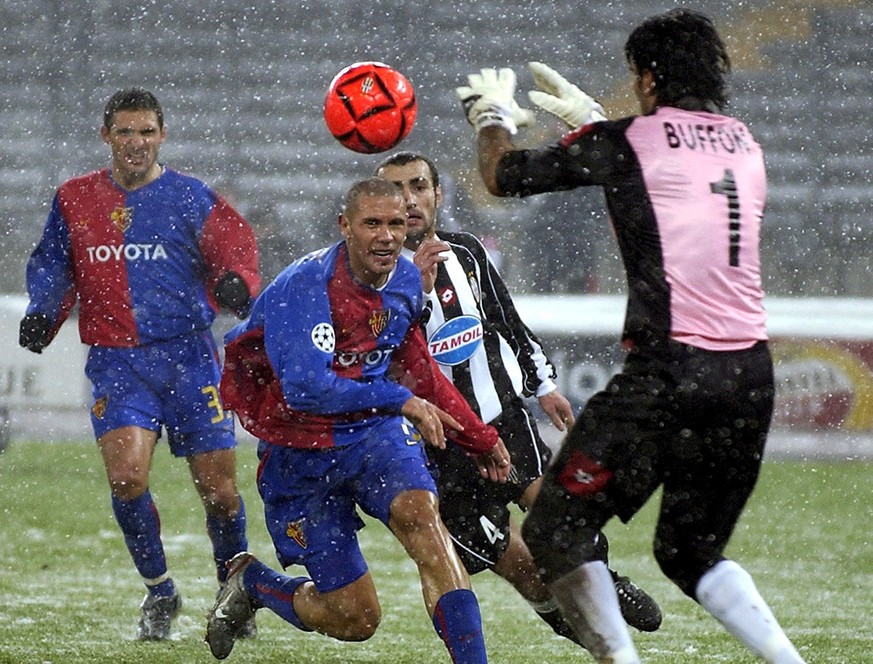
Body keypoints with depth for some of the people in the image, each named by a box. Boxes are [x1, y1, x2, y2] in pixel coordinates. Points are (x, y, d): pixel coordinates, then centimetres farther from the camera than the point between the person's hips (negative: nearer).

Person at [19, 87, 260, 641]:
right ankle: (159, 591, 2)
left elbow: (236, 252, -3)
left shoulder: (191, 199, 2)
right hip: (116, 363, 1)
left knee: (218, 486, 1)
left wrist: (236, 284, -26)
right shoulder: (75, 200, 9)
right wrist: (42, 311, -2)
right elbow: (52, 265, 17)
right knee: (126, 475, -19)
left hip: (189, 356, -1)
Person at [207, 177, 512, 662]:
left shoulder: (405, 280, 1)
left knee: (419, 512, -29)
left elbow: (417, 372, 17)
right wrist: (400, 400, -29)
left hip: (375, 430, 5)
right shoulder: (305, 286, -22)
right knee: (356, 619, -1)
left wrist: (478, 439, 18)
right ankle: (249, 582, 30)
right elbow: (305, 387, -33)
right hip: (301, 454, -5)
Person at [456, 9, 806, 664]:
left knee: (557, 532, 3)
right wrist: (589, 117, 45)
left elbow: (505, 176, 10)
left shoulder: (625, 141, -2)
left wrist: (494, 115, 31)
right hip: (751, 377, 6)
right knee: (693, 553, 21)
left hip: (669, 373, -6)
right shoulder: (744, 143, 14)